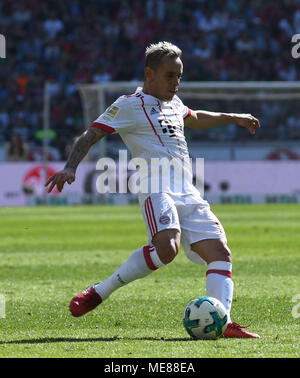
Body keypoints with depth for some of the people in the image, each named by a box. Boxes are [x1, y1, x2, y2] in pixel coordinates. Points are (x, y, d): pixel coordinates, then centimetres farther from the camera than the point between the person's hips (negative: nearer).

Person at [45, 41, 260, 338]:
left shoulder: (173, 103, 24)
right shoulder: (129, 105, 1)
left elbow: (195, 119, 47)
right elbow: (90, 135, -3)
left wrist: (232, 117, 49)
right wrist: (70, 167, -18)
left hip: (187, 191, 9)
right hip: (156, 187, -9)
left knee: (219, 252, -5)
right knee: (166, 248, -32)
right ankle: (99, 293, -21)